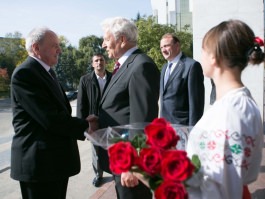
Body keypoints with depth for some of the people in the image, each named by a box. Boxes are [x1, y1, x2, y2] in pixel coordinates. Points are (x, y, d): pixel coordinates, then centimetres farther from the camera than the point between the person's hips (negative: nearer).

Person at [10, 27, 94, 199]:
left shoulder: (48, 72, 14)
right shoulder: (24, 74, -17)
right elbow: (50, 119, -23)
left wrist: (82, 125, -2)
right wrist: (85, 126, -12)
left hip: (57, 156, 9)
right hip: (39, 160, -9)